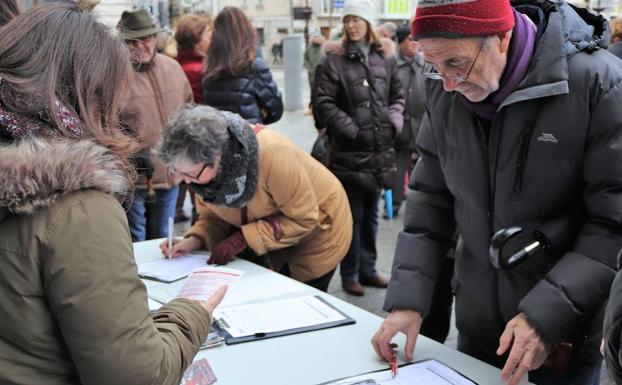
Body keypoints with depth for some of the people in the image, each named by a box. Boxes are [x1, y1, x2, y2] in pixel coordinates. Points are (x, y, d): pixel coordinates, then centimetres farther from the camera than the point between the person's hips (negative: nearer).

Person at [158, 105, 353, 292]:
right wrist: (194, 240, -26)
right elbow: (214, 216, -6)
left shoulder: (270, 152, -39)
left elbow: (303, 218, -30)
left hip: (316, 226, -5)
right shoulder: (203, 165, -21)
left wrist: (243, 239, -33)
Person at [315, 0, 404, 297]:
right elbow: (323, 102, -8)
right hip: (349, 153, -4)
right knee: (352, 217, 4)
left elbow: (397, 97, 14)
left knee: (370, 216, 15)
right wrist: (351, 128, -13)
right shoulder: (336, 62, -4)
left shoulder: (386, 59, 6)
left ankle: (367, 269, 29)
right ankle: (349, 275, 16)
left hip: (380, 152, 4)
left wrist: (394, 122, -3)